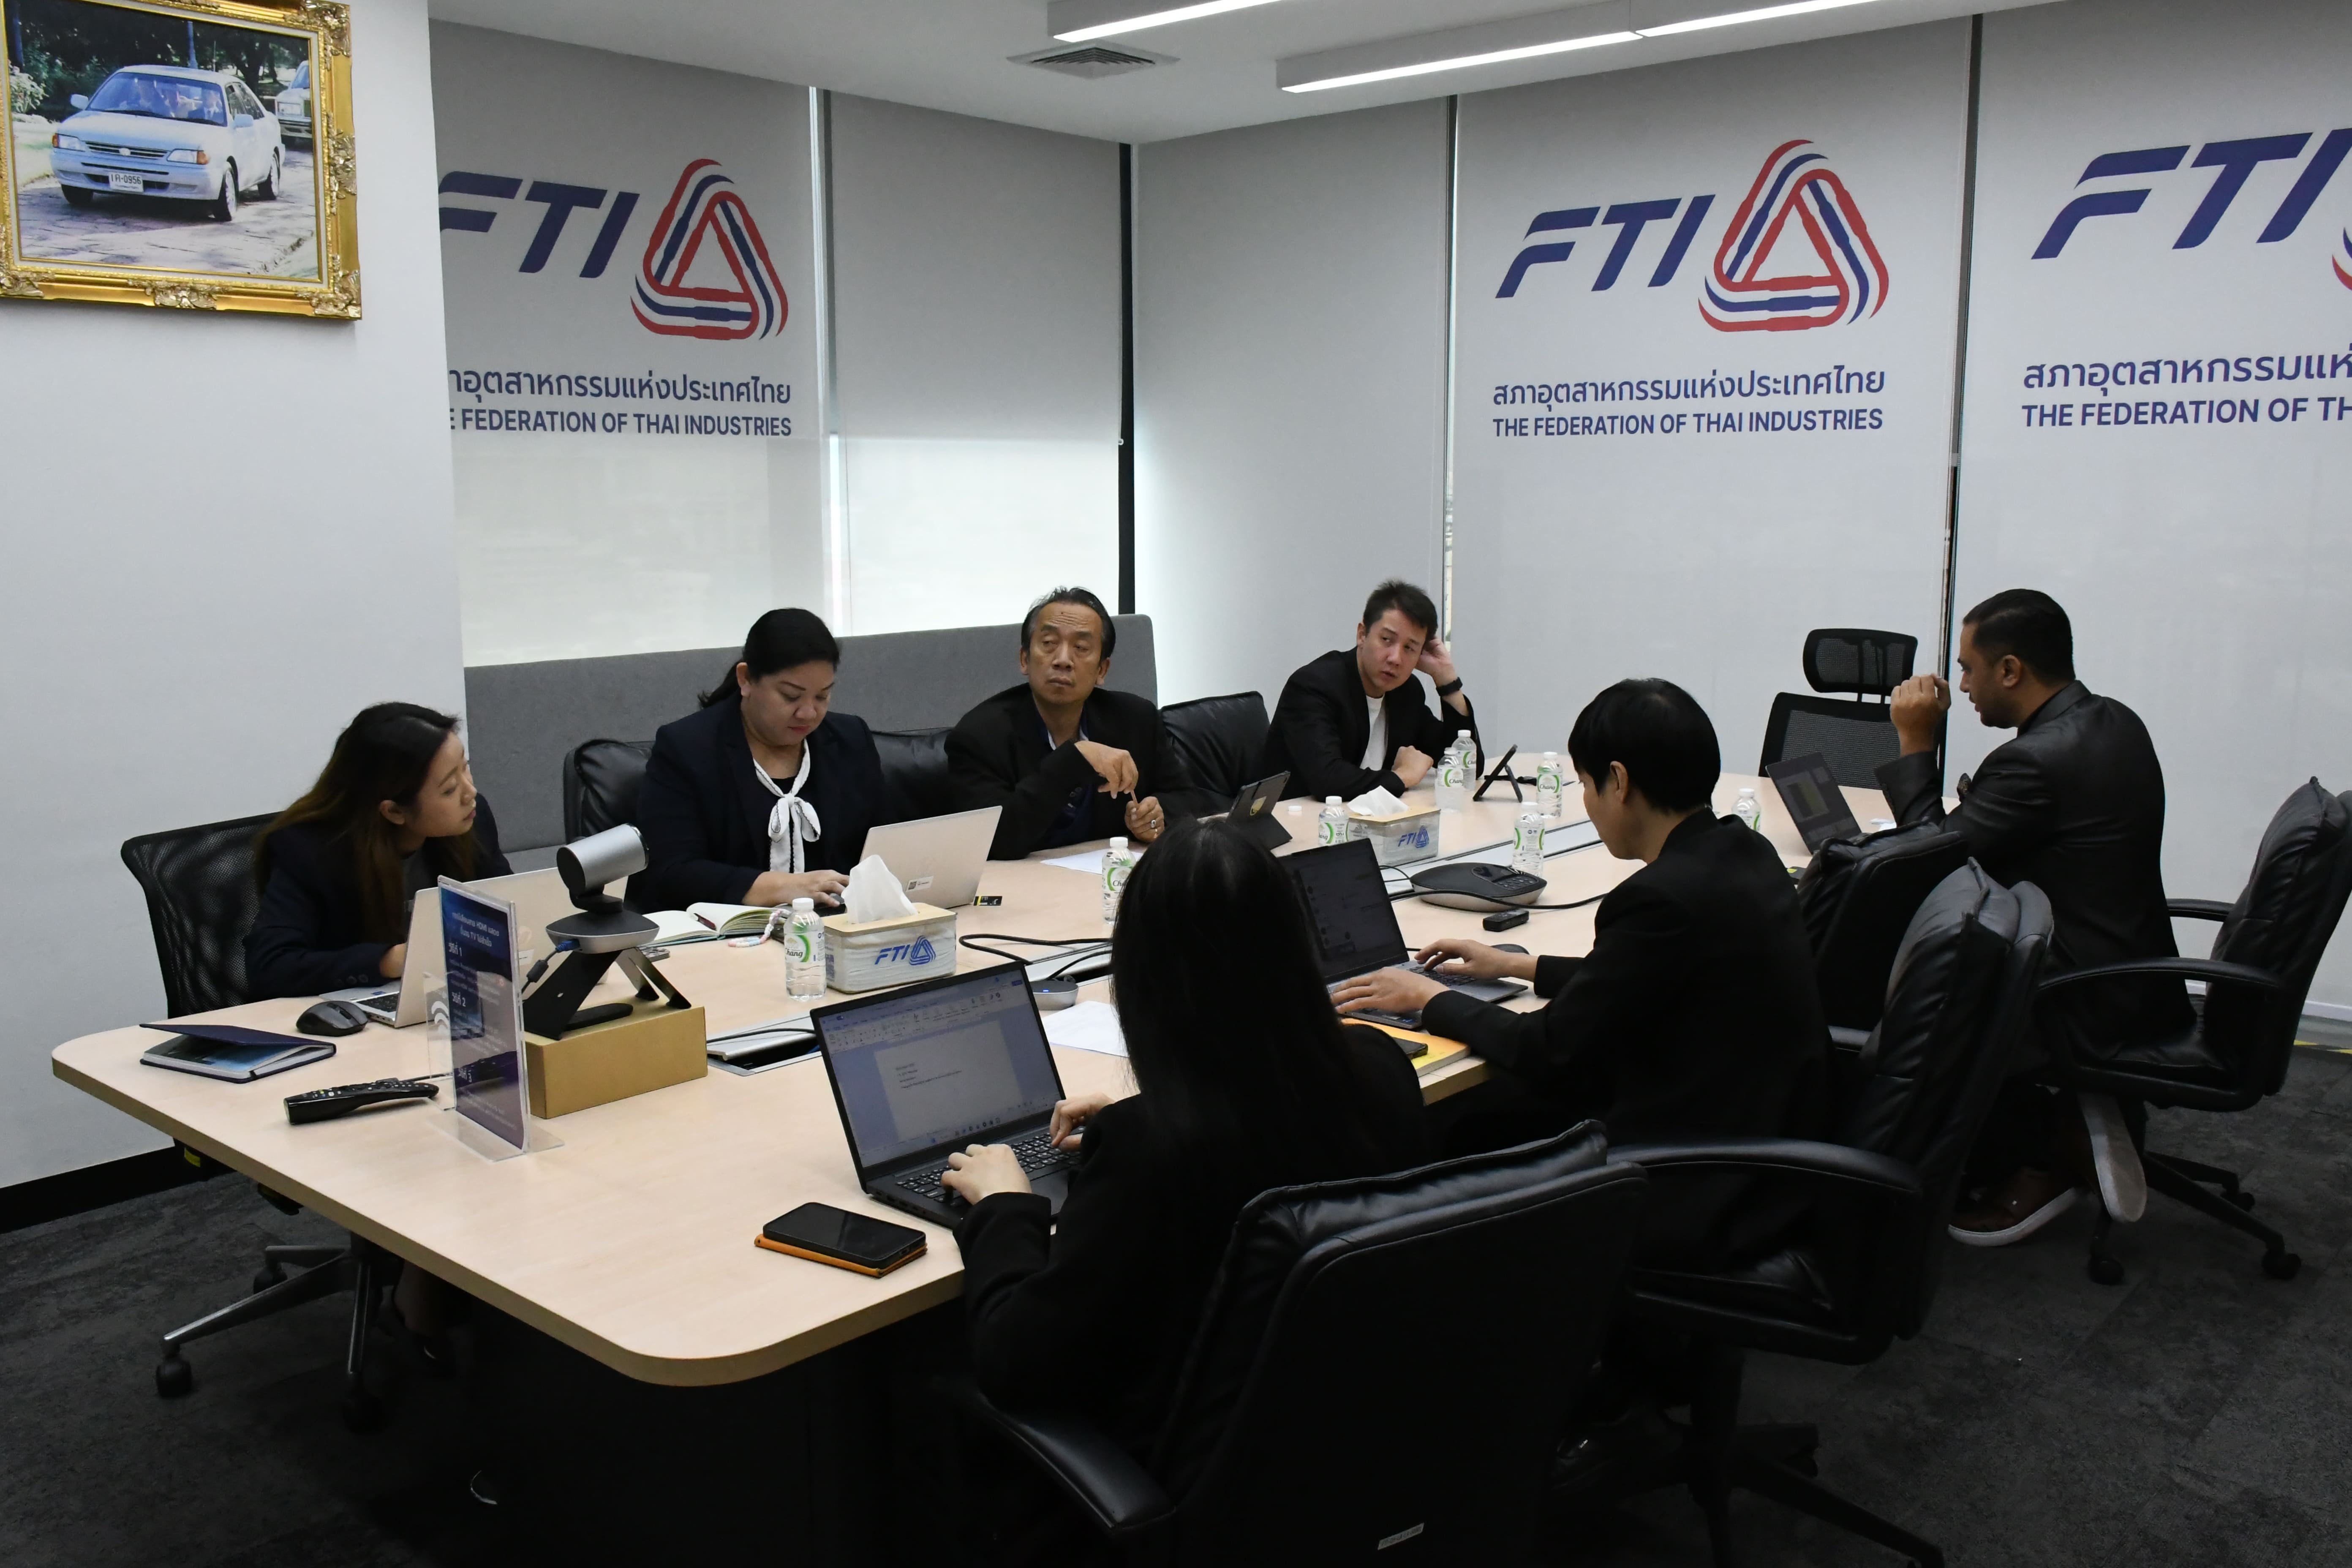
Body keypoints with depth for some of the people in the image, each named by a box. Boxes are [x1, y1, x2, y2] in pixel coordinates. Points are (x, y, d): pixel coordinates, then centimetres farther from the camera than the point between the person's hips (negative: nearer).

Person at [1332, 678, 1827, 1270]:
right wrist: (1520, 967, 22)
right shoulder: (1744, 851, 2)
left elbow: (1552, 1053, -17)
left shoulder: (1666, 898, -26)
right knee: (1494, 1105, 15)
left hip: (1702, 1205, -9)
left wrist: (1430, 999, -3)